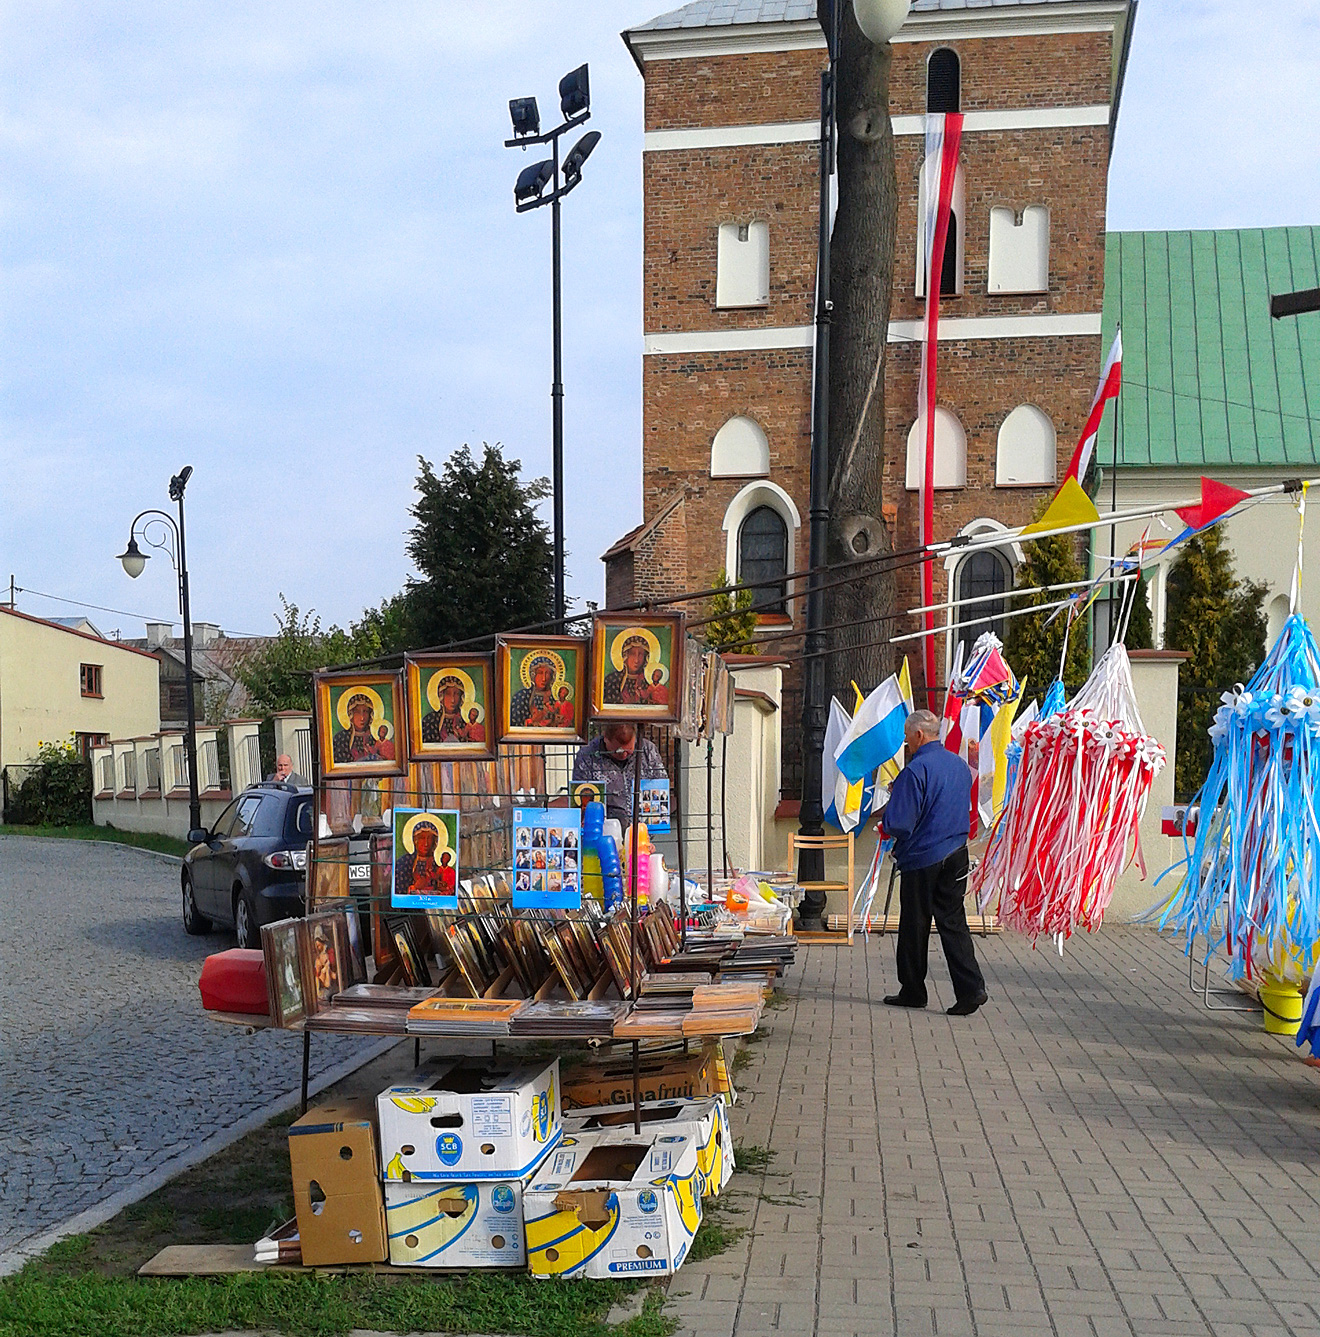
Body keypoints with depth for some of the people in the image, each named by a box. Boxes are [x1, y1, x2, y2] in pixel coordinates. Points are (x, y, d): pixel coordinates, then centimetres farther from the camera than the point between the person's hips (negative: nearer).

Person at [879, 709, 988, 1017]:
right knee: (953, 922, 9)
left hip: (922, 858, -7)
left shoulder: (915, 770, -17)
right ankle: (970, 989, -1)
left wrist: (885, 823, 4)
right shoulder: (960, 765, 7)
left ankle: (912, 991, 17)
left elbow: (899, 823, -20)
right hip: (956, 856, 7)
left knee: (914, 927, 7)